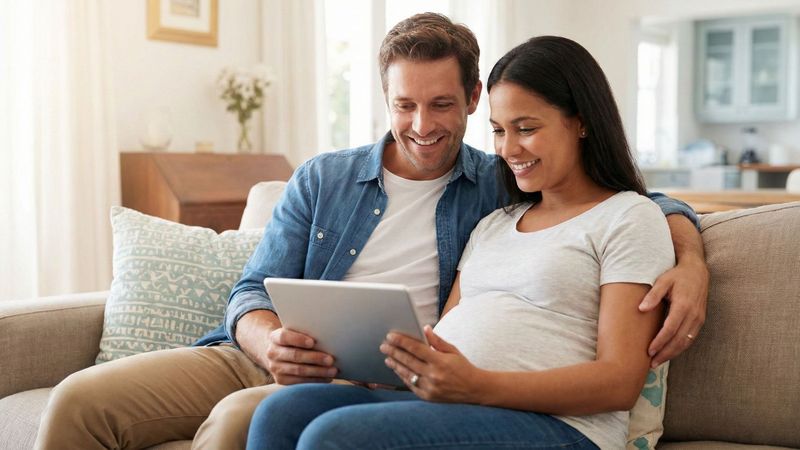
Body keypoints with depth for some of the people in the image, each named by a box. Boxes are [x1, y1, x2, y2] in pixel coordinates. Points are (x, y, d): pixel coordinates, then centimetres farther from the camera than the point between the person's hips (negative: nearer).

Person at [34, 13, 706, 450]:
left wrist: (691, 262, -16)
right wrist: (272, 343, -18)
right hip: (265, 358, 4)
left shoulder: (504, 186, 7)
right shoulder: (321, 179, 11)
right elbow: (253, 293, 7)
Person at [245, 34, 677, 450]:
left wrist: (479, 386, -20)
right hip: (440, 402, 7)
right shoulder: (492, 226, 27)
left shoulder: (629, 218, 4)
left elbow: (620, 382, -7)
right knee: (281, 412, -21)